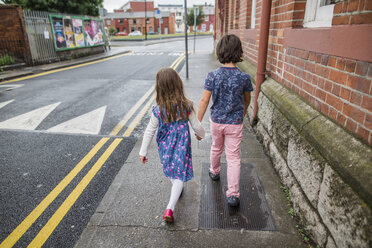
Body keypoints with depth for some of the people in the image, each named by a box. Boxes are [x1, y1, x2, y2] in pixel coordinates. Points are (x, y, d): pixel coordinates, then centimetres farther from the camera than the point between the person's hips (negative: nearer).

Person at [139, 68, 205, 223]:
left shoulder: (158, 111, -16)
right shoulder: (186, 106, -17)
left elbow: (149, 132, -10)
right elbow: (197, 126, -7)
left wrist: (143, 152, 0)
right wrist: (201, 134, 16)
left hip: (165, 147, 2)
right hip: (182, 147, -2)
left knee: (170, 169, 27)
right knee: (179, 175, 7)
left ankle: (176, 189, 53)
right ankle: (170, 208, -2)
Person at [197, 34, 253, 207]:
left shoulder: (212, 75, -15)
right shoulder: (244, 77, -12)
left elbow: (204, 101, -15)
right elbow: (247, 99, 5)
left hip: (216, 121, 1)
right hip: (235, 123, -1)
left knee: (216, 148, 26)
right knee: (233, 157, 6)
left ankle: (214, 172, 51)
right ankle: (233, 194, 6)